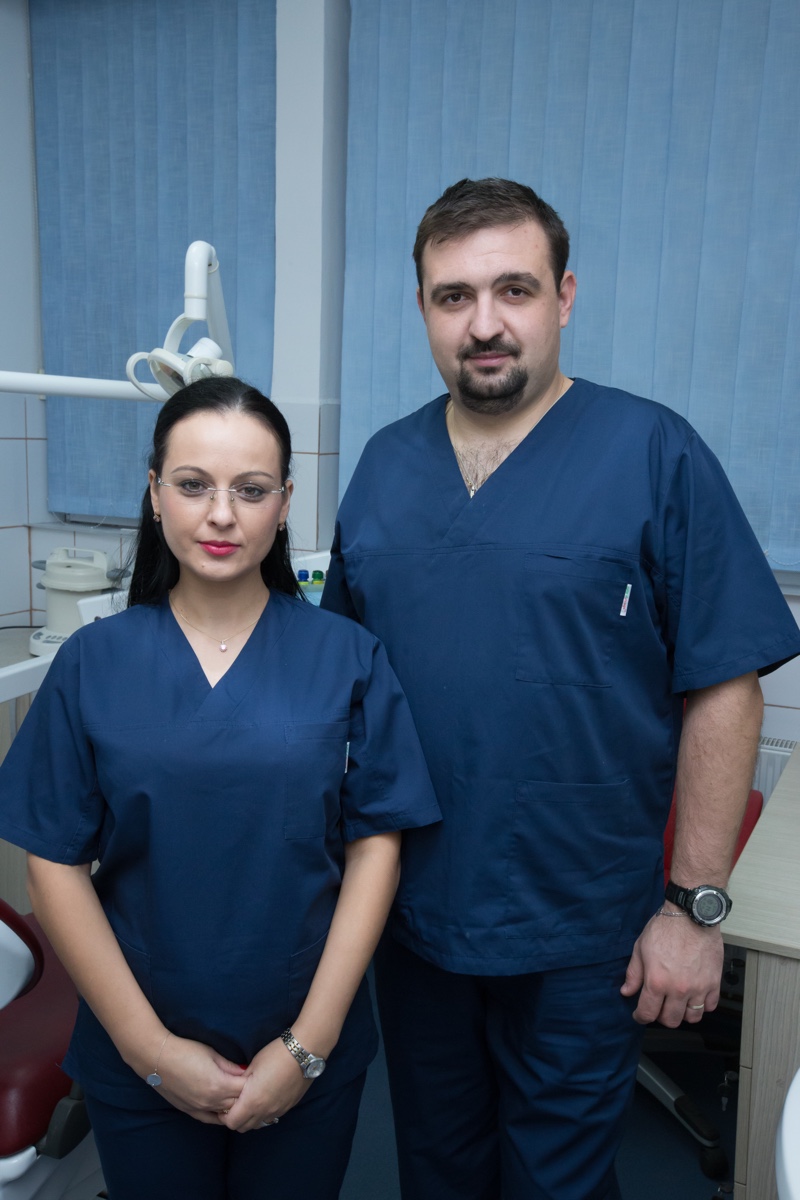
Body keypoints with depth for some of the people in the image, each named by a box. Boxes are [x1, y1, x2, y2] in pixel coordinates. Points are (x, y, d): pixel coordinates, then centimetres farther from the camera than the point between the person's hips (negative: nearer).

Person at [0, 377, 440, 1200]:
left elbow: (375, 848, -8)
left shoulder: (347, 658, -8)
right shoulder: (93, 664, -6)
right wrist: (149, 1045, -8)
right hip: (137, 1065, 1)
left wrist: (309, 1044, -10)